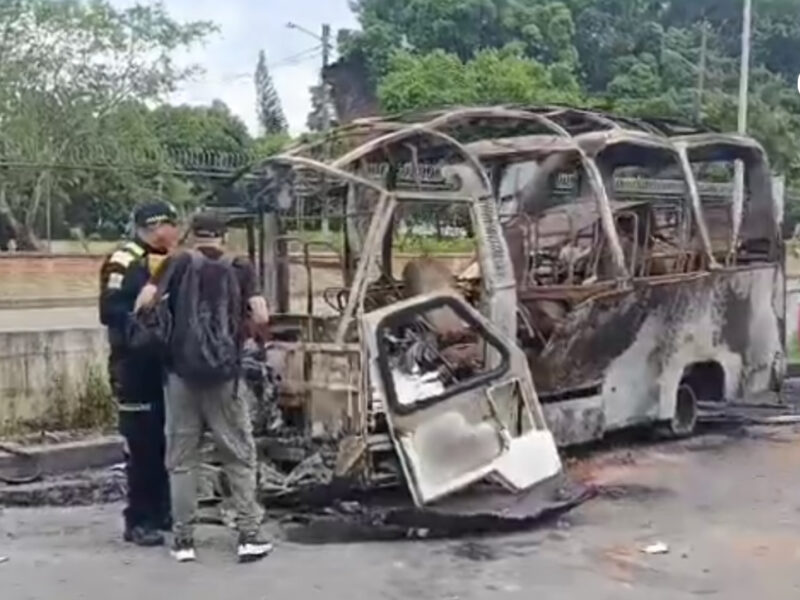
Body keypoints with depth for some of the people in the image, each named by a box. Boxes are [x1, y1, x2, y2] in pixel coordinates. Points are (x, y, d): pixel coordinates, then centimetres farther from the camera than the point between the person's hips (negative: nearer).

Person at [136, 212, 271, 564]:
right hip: (225, 374, 0)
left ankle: (183, 539, 10)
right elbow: (261, 318, -6)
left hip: (182, 373, 0)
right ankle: (250, 536, 7)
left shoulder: (178, 263, 4)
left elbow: (145, 302, -8)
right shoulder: (241, 269, 5)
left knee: (181, 459, 9)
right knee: (240, 456, 9)